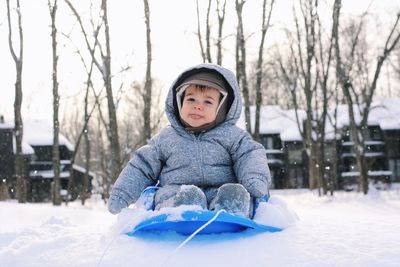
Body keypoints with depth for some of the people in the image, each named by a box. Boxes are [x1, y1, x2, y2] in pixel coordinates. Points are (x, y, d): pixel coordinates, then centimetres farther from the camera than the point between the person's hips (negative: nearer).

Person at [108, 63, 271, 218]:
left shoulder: (231, 136, 14)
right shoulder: (166, 138, 18)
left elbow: (250, 155, 3)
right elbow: (143, 166, 20)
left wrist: (256, 179, -19)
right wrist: (121, 193, 10)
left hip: (219, 192, 0)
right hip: (176, 194, 1)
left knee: (235, 193, -33)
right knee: (189, 196, -34)